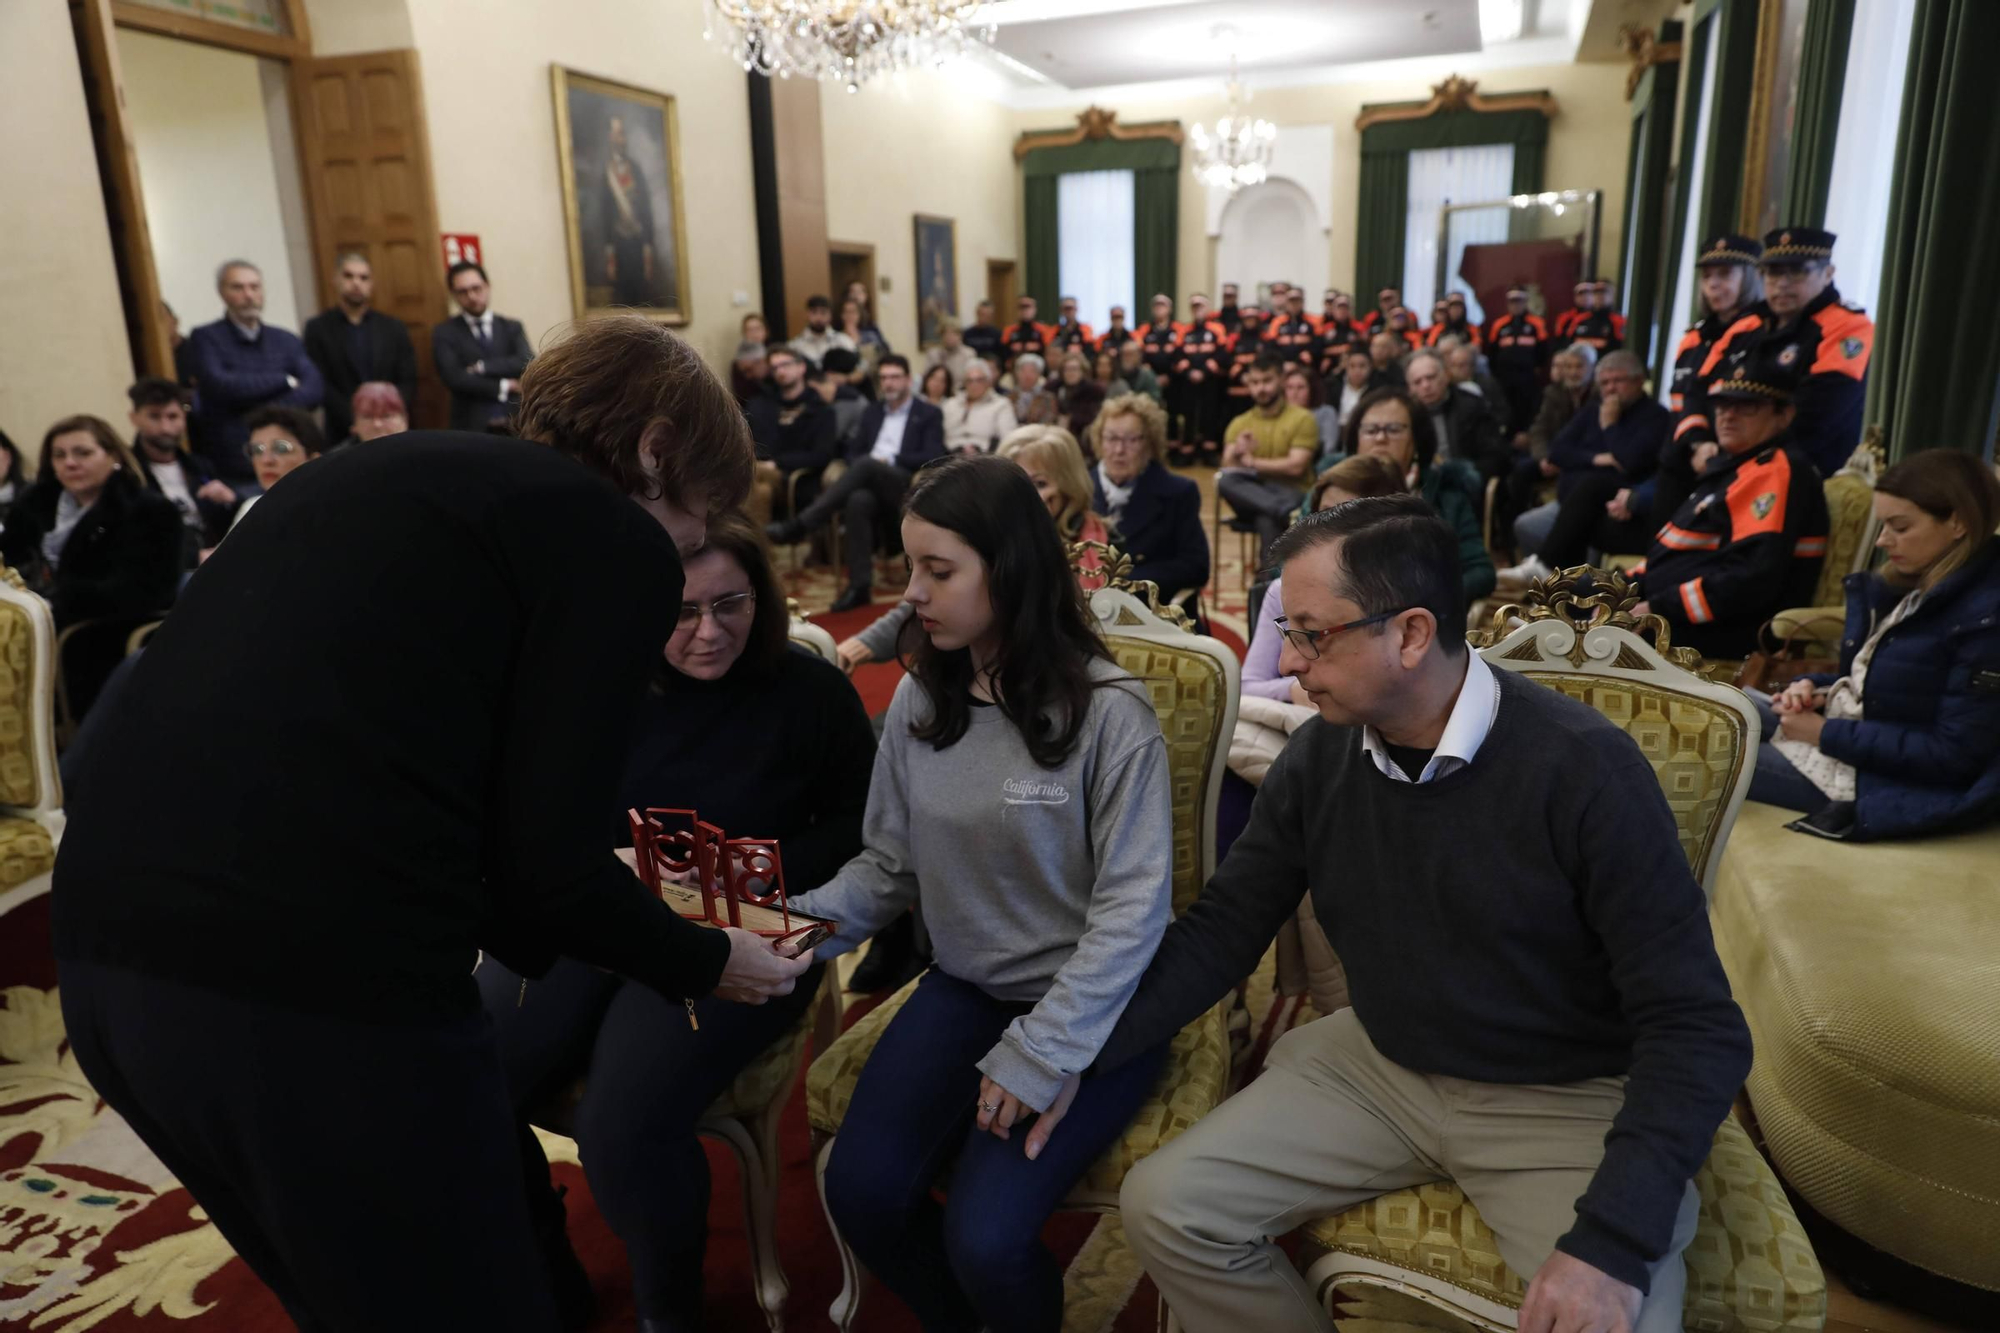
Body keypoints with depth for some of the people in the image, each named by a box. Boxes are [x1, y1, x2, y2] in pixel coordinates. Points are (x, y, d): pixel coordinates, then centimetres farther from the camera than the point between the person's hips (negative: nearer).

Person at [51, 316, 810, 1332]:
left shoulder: (383, 469, 21)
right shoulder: (617, 539, -2)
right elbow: (546, 859, -8)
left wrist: (540, 939, 30)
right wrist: (704, 963, 11)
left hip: (109, 949, 9)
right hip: (316, 987, -9)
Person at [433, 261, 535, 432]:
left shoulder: (512, 327, 13)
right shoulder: (444, 333, 7)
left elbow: (528, 364, -4)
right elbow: (454, 378, -7)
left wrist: (482, 366, -10)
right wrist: (505, 387, -7)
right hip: (471, 425, -2)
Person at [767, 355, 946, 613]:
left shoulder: (929, 414, 13)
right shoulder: (872, 412, 27)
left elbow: (934, 457, -1)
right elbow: (853, 451, 22)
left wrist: (890, 459, -9)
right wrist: (856, 467, -3)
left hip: (905, 486, -3)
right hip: (870, 485, 4)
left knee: (867, 464, -36)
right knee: (858, 501, -36)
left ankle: (799, 525, -43)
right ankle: (860, 584, -37)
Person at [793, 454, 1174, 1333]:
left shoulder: (1107, 711, -16)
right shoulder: (917, 702, 0)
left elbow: (1133, 904, -17)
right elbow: (888, 866, 6)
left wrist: (1042, 1051, -21)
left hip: (1093, 1010, -5)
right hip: (965, 989, 5)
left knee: (984, 1235, -19)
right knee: (860, 1191, -11)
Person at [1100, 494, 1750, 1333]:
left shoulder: (1581, 767, -22)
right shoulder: (1319, 756, -8)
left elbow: (1696, 1027, -19)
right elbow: (1221, 930, -2)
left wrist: (1613, 1242, -28)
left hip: (1567, 1100, -3)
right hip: (1375, 1066, 4)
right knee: (1164, 1205, -7)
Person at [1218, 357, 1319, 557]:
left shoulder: (1303, 418, 3)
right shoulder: (1239, 424, 14)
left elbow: (1295, 467, -9)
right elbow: (1227, 467, 1)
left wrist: (1251, 462, -6)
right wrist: (1237, 455, -21)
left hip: (1289, 494, -3)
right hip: (1250, 495, 3)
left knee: (1268, 519, -39)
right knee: (1225, 479, -31)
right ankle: (1283, 511, -42)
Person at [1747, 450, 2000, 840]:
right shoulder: (1909, 584, 5)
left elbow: (1953, 755, -23)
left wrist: (1826, 733, -19)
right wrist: (1814, 690, -5)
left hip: (1880, 777, -9)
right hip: (1839, 726, 9)